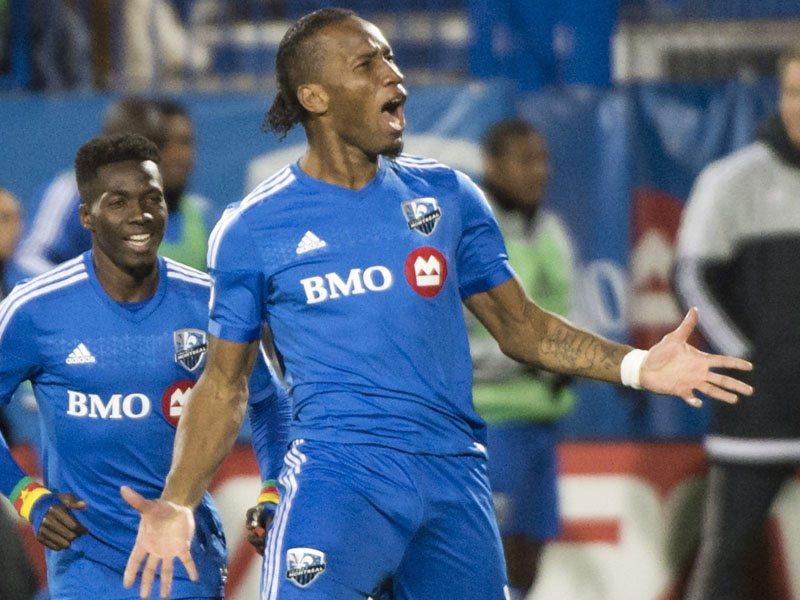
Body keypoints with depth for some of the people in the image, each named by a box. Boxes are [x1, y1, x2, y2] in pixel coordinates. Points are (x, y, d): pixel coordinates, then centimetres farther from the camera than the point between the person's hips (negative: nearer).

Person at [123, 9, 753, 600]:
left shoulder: (446, 195, 11)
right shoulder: (251, 229, 3)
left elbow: (519, 326, 16)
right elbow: (224, 384, 8)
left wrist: (635, 366, 1)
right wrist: (177, 505, -5)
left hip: (454, 474, 3)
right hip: (336, 475, -3)